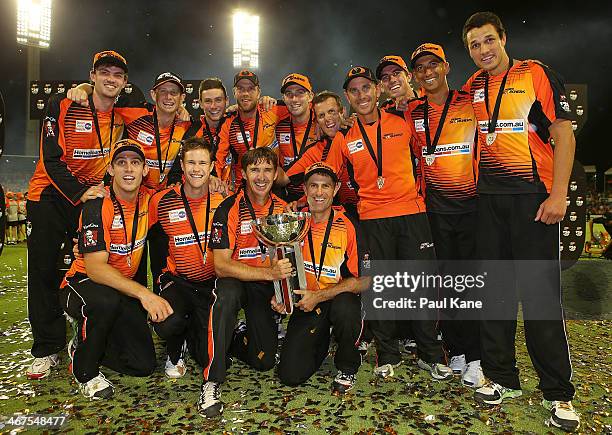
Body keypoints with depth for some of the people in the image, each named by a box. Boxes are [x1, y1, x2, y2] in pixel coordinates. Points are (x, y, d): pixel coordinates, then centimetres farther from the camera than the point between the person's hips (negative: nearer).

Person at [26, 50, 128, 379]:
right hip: (51, 195, -2)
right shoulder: (63, 107, -10)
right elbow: (51, 160, -14)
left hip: (95, 196, 3)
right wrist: (80, 192, -27)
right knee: (43, 270, -1)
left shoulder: (124, 115, 0)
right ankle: (47, 349, 11)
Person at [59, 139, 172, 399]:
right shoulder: (98, 206, -22)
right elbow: (95, 268, -30)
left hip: (124, 292, 5)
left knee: (144, 364, -3)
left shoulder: (148, 199, -6)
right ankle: (84, 370, -12)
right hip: (82, 284, -5)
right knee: (107, 299, -41)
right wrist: (142, 292, -43)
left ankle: (83, 344, 24)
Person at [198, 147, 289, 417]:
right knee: (227, 292, -39)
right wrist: (270, 273, -33)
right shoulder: (229, 209, -14)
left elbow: (288, 259, 9)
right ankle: (212, 382, -26)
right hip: (235, 281, -3)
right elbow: (221, 266, -22)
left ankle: (230, 342, 29)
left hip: (267, 286, 3)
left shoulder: (283, 209, -2)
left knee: (264, 361, -5)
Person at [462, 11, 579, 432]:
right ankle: (502, 377, 21)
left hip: (533, 196, -4)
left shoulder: (537, 74, 0)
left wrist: (559, 194, -14)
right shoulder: (472, 87, 13)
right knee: (494, 288, 8)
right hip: (488, 199, 5)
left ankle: (558, 392, 11)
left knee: (540, 291, -4)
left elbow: (563, 135, -6)